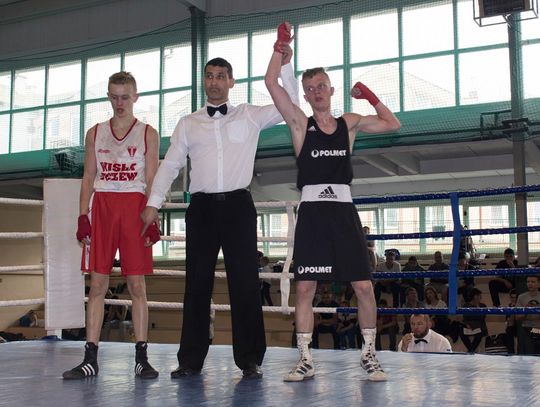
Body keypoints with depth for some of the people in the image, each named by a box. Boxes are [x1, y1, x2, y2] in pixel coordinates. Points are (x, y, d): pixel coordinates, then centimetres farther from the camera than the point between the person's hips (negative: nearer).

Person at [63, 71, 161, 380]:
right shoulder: (95, 133, 14)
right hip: (102, 206, 3)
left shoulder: (148, 134, 6)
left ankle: (142, 357, 2)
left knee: (137, 284, -2)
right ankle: (91, 359, 4)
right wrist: (83, 215, 0)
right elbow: (88, 177, 11)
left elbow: (152, 179, 1)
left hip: (134, 207, -2)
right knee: (97, 283, 1)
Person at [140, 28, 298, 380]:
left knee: (245, 281, -3)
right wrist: (154, 203, 0)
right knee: (198, 282, 3)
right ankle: (191, 360, 9)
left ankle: (250, 359, 4)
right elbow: (170, 165, 10)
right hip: (202, 206, 2)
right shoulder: (188, 124, 14)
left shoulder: (250, 116, 10)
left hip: (238, 205, -1)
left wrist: (284, 63, -3)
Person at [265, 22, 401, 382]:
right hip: (312, 211, -1)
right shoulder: (300, 122, 6)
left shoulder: (350, 123, 12)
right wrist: (282, 47, -3)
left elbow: (393, 125, 20)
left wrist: (370, 96, 10)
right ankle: (305, 360, 8)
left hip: (344, 209, 2)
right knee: (305, 288, -2)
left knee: (364, 286, -1)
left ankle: (369, 355, 13)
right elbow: (272, 83, -4)